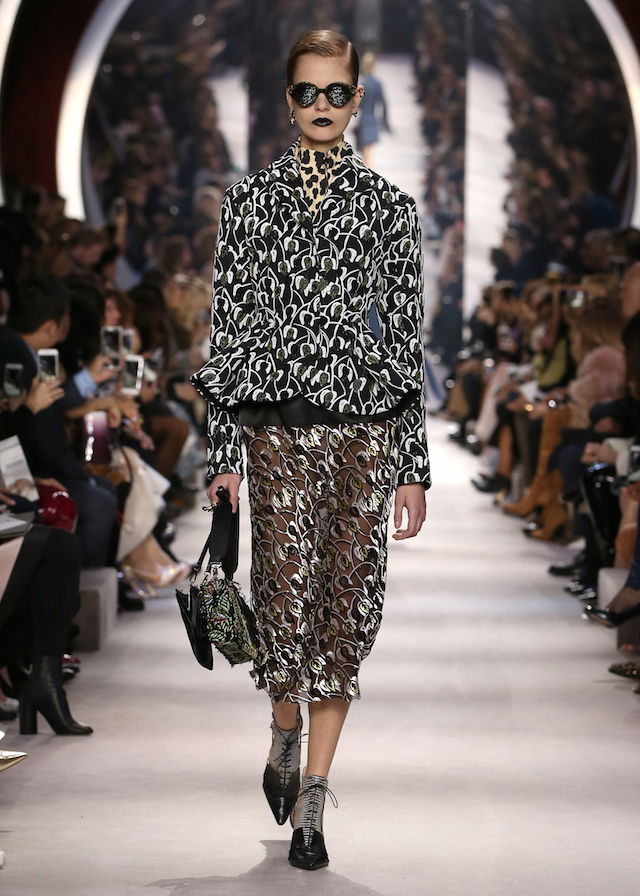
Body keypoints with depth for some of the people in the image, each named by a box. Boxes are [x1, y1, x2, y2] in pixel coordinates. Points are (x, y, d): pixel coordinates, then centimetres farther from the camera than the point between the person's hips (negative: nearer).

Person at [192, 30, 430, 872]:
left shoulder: (389, 205, 6)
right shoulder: (251, 199, 6)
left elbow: (406, 334, 6)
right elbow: (230, 326, 6)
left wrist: (414, 465, 2)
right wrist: (225, 450, 0)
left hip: (364, 429, 1)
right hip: (277, 427, -1)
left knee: (345, 607, 0)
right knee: (287, 602, -6)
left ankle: (311, 800, 10)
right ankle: (286, 733, 28)